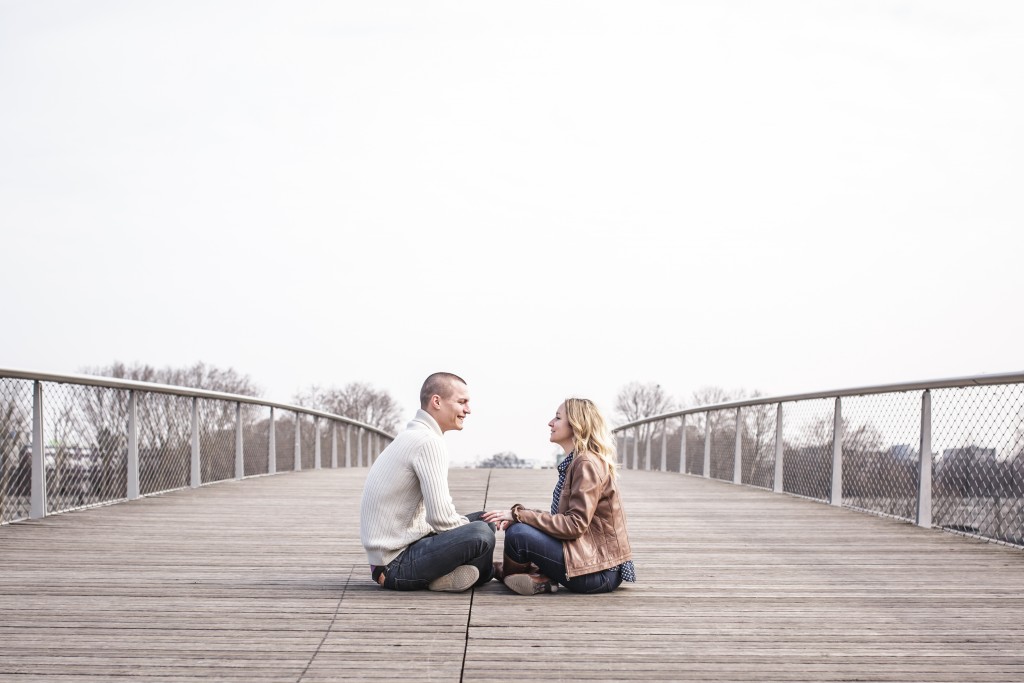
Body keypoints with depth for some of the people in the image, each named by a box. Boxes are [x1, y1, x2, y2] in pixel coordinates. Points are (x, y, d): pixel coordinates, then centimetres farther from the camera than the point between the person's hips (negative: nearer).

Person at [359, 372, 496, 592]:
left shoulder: (413, 436, 16)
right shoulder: (429, 442, -17)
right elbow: (440, 517, -23)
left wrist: (469, 525, 9)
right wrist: (469, 529, -5)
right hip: (396, 565, -11)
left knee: (483, 521, 16)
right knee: (481, 534, -26)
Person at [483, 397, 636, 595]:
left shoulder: (587, 463, -14)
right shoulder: (574, 462, 16)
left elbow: (575, 524, -21)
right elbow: (564, 517, 15)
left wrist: (518, 515, -19)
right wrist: (520, 515, 1)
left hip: (599, 571, -10)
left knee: (518, 534, -22)